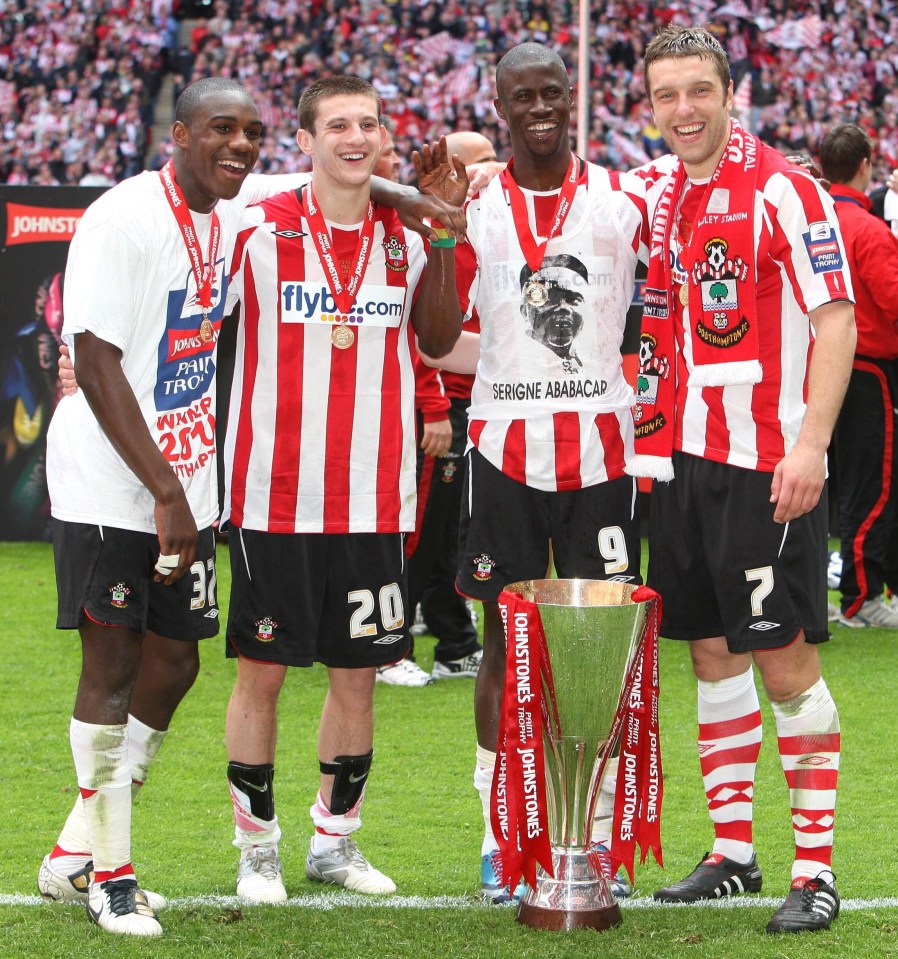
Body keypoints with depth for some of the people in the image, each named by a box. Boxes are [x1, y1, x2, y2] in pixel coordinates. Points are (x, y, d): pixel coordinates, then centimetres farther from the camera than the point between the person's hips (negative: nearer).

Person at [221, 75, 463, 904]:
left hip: (374, 503, 4)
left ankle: (336, 839, 24)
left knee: (358, 673, 9)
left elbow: (438, 341, 16)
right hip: (275, 497, -3)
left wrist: (447, 236, 7)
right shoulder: (258, 229, -4)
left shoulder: (408, 237, 7)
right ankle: (258, 847, 15)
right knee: (261, 671, 2)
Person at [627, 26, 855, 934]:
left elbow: (836, 321, -13)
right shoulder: (652, 194, 10)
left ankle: (816, 867, 0)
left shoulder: (783, 191, -9)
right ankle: (731, 852, 20)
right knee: (712, 653, 11)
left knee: (784, 656, -5)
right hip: (679, 458, 7)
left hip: (764, 464, -6)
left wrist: (810, 444, -20)